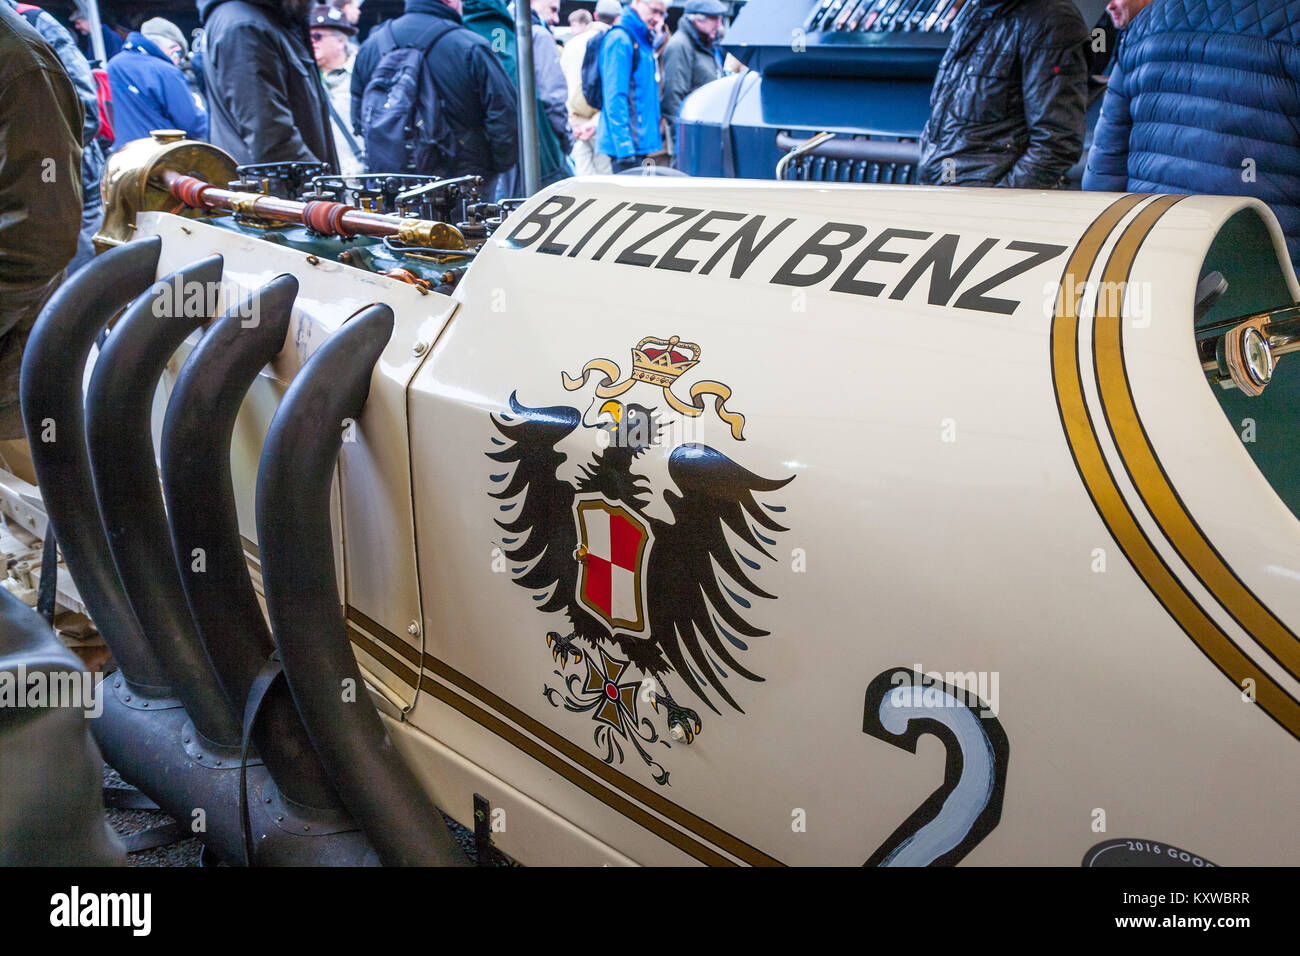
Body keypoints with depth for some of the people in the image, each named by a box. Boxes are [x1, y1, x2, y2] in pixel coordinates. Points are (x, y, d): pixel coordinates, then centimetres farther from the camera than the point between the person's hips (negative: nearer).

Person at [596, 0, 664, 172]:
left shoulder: (643, 40, 18)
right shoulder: (620, 39, -12)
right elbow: (615, 98, -18)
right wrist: (625, 148, -23)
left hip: (639, 143, 10)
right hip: (626, 145, -10)